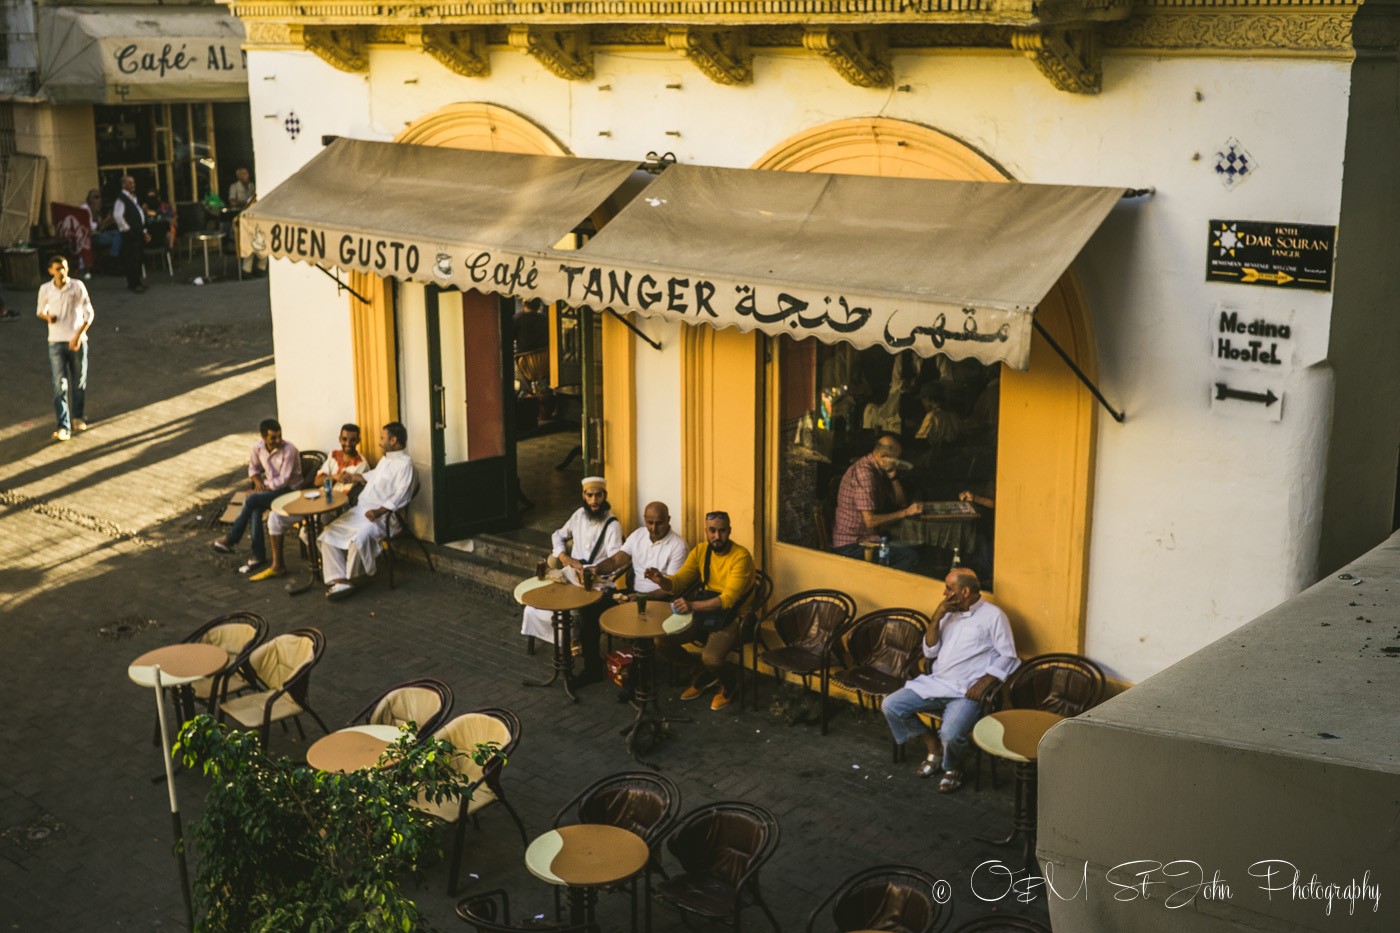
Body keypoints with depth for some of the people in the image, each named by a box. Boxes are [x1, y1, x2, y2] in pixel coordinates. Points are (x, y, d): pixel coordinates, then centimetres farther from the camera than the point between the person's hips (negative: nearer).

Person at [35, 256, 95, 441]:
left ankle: (77, 417, 32)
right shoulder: (45, 289, -1)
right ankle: (63, 426, -7)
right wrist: (47, 316, -11)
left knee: (79, 382, 10)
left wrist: (79, 335, -16)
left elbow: (89, 313, -5)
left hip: (77, 341, 0)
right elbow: (40, 311, 14)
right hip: (56, 343, 0)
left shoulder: (77, 286, -6)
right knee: (60, 385, -6)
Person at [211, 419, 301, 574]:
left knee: (252, 500, -27)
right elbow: (253, 467, 16)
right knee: (255, 510, -27)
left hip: (288, 490, -6)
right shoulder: (258, 447, -2)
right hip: (269, 485, 6)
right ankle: (258, 555, -22)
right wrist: (258, 482, -3)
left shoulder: (288, 450, -20)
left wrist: (265, 487, -17)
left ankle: (230, 539, -11)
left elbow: (283, 481, -20)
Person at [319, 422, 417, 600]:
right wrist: (355, 477, 45)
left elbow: (401, 496, -22)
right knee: (329, 534, -7)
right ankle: (339, 581, -20)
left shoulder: (405, 464, -12)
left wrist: (379, 511, -31)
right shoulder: (386, 458, 19)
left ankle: (348, 577, -14)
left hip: (382, 516, -10)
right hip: (359, 509, 10)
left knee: (360, 537, -37)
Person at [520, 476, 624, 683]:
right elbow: (558, 535, 24)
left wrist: (584, 568, -30)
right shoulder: (580, 514, 11)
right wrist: (563, 555, 3)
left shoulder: (612, 524, -9)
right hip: (572, 572, 6)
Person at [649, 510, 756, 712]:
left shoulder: (741, 556, -20)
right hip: (703, 613, 6)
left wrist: (693, 605, -43)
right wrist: (662, 580, -26)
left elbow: (728, 599, -29)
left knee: (710, 658, -31)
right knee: (661, 641, -10)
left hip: (731, 618, -6)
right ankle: (702, 674, 15)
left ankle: (727, 684, 6)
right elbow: (678, 581, 0)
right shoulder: (700, 551, 1)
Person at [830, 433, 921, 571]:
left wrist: (893, 476, -1)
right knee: (911, 556, -21)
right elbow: (870, 521, -23)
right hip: (850, 546, -10)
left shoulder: (880, 470, 11)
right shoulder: (864, 472, -19)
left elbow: (902, 502, 16)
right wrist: (906, 512, -16)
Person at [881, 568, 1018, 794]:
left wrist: (985, 682, -20)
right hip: (936, 683, 7)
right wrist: (937, 618, -1)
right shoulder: (950, 613, 15)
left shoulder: (993, 616, -5)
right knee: (890, 706, -9)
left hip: (966, 691, -7)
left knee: (951, 733, -33)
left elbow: (1008, 657, -7)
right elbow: (929, 652, 11)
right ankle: (934, 748, 9)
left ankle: (953, 767, 3)